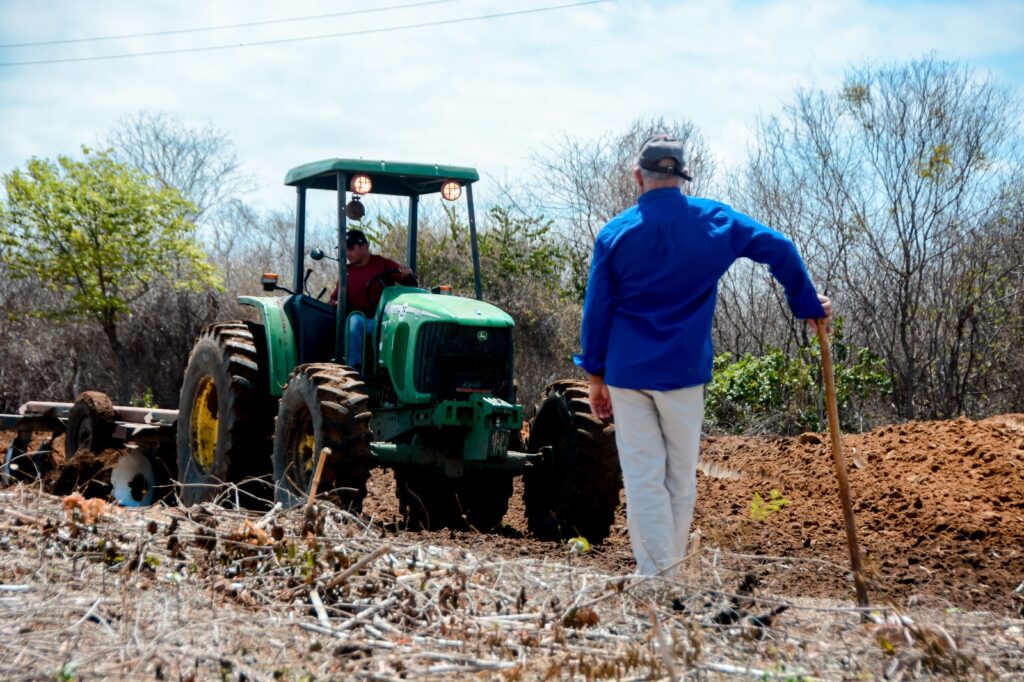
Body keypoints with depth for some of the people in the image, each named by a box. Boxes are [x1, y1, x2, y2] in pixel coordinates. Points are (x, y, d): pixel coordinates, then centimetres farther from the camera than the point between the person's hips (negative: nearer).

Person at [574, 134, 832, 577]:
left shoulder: (615, 233, -1)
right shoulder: (713, 220, 0)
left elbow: (596, 311, 1)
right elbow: (779, 249, 0)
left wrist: (596, 376, 9)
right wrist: (808, 307, 10)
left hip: (627, 372, 0)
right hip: (684, 371, 1)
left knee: (643, 476, 3)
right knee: (681, 474, 12)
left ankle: (655, 576, 1)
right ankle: (674, 567, 22)